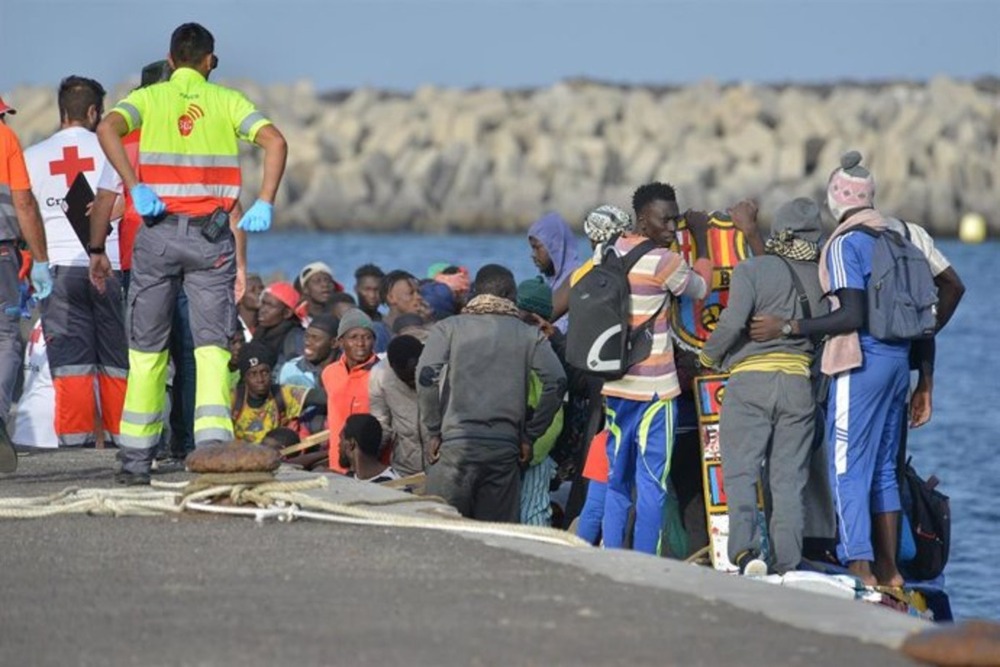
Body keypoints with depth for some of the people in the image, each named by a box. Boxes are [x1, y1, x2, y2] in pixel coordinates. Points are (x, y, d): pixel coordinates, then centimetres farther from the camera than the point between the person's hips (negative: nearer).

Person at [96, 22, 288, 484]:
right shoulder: (227, 101, 7)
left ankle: (136, 458, 12)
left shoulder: (148, 98, 7)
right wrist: (264, 205, -9)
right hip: (211, 235, -1)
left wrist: (136, 188, -15)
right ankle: (213, 440, -20)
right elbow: (274, 141, -8)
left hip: (157, 234, 1)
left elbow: (107, 128, -13)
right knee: (211, 343, -1)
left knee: (147, 346, 9)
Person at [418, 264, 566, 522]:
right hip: (505, 448, 1)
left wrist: (434, 431, 0)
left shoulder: (447, 328, 7)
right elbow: (556, 382, -3)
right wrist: (529, 435, 5)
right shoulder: (530, 335, 9)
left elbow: (426, 375, -8)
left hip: (456, 443, -1)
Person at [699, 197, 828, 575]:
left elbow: (733, 321, -14)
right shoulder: (822, 277, 7)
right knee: (789, 479, 7)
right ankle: (787, 566, 4)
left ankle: (745, 550, -21)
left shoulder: (752, 269, -4)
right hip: (800, 383, 3)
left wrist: (708, 356, 2)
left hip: (751, 378, -3)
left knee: (740, 470, -2)